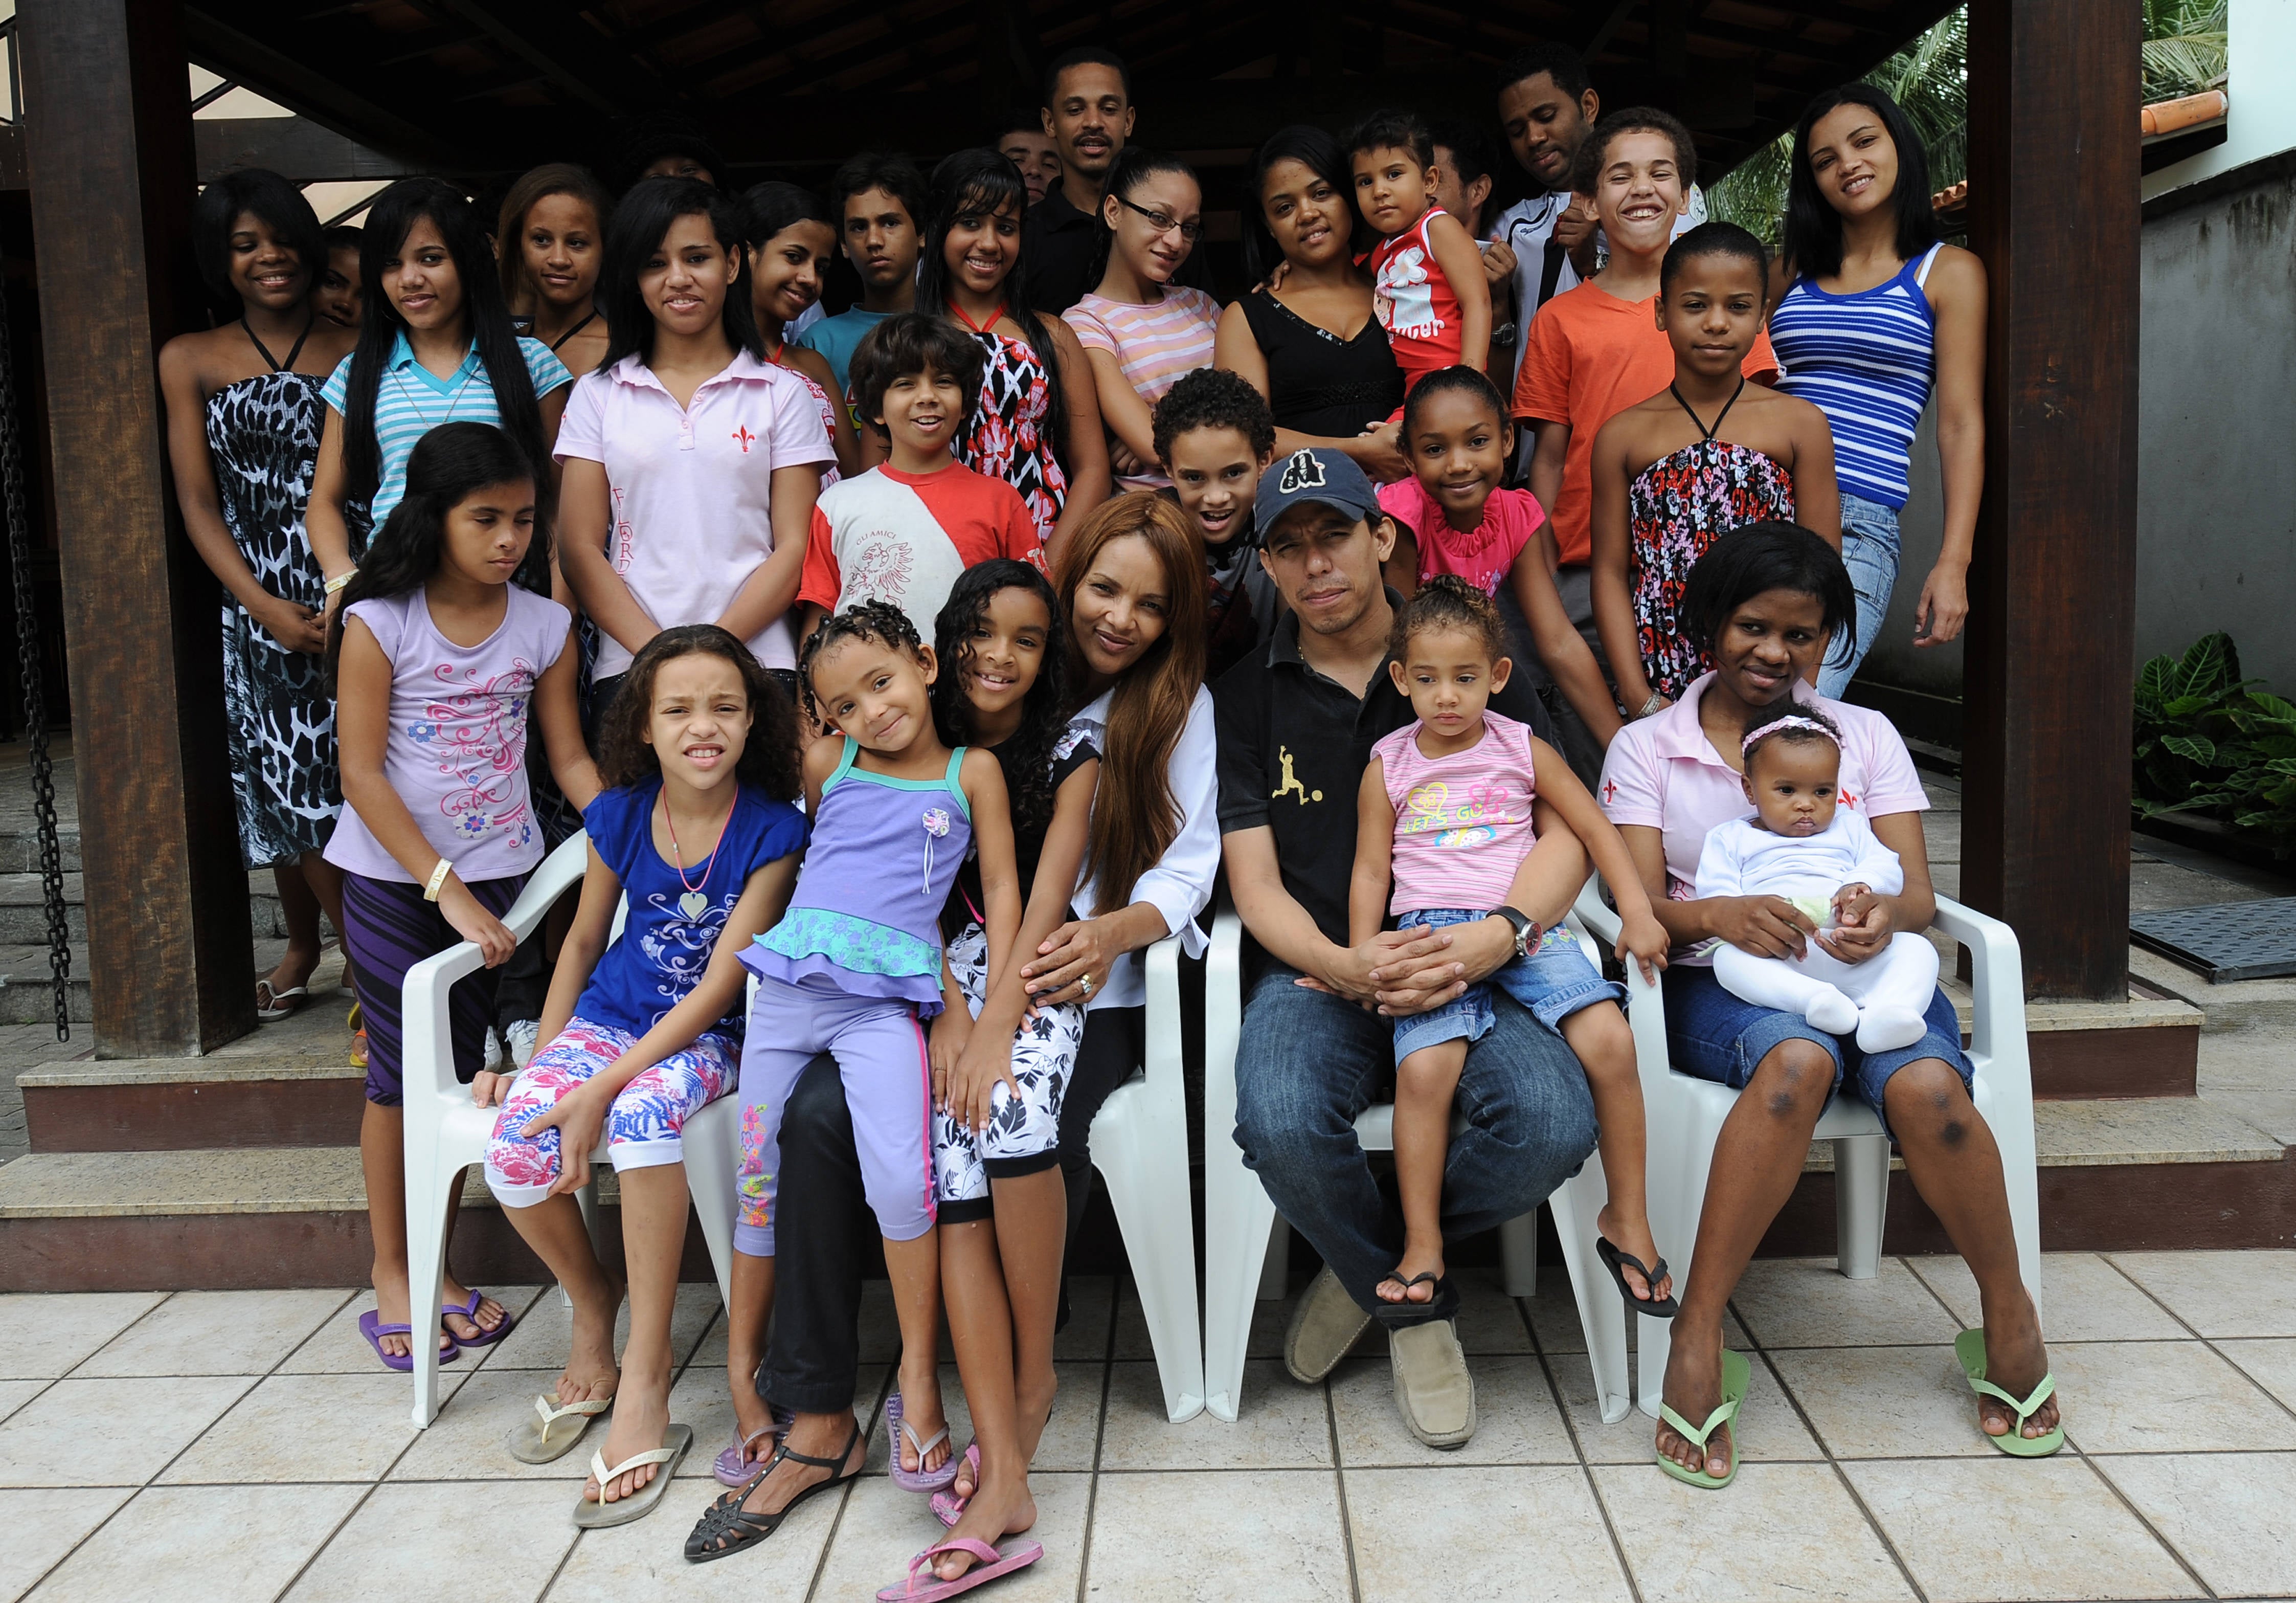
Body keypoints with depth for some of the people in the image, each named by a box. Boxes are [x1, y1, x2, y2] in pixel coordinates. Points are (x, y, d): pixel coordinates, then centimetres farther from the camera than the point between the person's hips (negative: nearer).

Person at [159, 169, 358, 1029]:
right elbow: (197, 501, 4)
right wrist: (265, 606, -9)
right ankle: (302, 946, 26)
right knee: (286, 791, 5)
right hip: (259, 611, 1)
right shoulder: (190, 361, 8)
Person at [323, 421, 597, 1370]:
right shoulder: (379, 624, -10)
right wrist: (445, 889, -17)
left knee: (461, 1071, 8)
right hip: (393, 876, -2)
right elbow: (362, 774, -12)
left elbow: (571, 762, 3)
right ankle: (389, 1272, 20)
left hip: (497, 875, 2)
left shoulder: (544, 626, -1)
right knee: (400, 1074, 4)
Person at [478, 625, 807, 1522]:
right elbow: (584, 941, 14)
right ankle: (593, 1319, 7)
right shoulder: (620, 815, -1)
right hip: (609, 1014, 4)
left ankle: (645, 1375, -23)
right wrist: (539, 1060, 8)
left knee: (643, 1114, -37)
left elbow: (721, 982, -17)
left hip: (707, 1035, -4)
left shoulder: (772, 831, -14)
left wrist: (600, 1092, -23)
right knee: (516, 1152, -23)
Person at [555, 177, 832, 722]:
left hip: (754, 662, -1)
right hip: (629, 670, 1)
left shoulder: (783, 394, 9)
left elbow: (794, 547, 3)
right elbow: (581, 549, 6)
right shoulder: (598, 395, 12)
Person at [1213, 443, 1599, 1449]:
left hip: (1462, 963, 1)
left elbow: (1565, 828, 1)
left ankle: (1373, 1263, 3)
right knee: (1282, 1127, -33)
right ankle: (1415, 1309, 1)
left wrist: (1496, 937, -19)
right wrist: (1347, 967, -19)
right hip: (1315, 971, 0)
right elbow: (1256, 884, 2)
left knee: (1553, 1123, -29)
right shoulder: (1247, 698, 10)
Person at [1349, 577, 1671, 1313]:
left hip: (1525, 925, 1)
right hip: (1429, 930, -1)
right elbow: (1371, 872, 12)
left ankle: (1628, 1219, -3)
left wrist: (1639, 914, 3)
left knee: (1610, 1041, -22)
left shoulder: (1524, 750, 11)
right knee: (1423, 1068, -27)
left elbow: (1595, 829, 13)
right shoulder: (1387, 768, 11)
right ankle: (1422, 1250, -12)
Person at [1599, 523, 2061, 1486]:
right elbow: (1641, 902, 0)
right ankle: (1698, 1331, -31)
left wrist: (1884, 913, -18)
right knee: (1797, 1059, -37)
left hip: (1867, 969, 2)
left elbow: (1918, 891, 8)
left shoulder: (1867, 735, 18)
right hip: (1721, 979, -2)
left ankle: (2008, 1314, -8)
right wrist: (1719, 916, -23)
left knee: (1926, 1086, -32)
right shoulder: (1645, 748, 12)